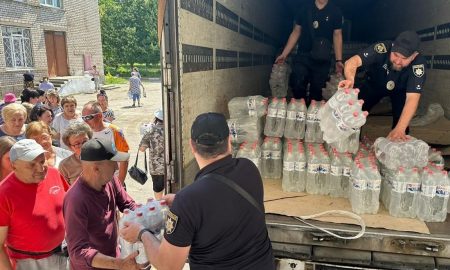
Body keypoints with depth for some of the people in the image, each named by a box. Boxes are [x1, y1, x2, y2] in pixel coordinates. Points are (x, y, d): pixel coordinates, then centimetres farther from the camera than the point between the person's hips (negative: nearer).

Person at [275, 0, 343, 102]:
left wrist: (338, 60, -6)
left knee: (317, 91, 2)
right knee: (297, 87, -8)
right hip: (302, 56, 1)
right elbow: (296, 32, 11)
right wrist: (284, 54, 5)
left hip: (322, 60, -1)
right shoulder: (305, 9, 9)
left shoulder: (335, 12, 5)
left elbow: (337, 35, 3)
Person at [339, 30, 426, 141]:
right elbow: (353, 61, -47)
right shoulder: (383, 48, -37)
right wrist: (350, 79, -70)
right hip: (375, 84, 1)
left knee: (402, 119, -21)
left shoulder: (419, 64, -36)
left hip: (400, 90, 0)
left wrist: (400, 129, -55)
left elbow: (412, 98, -43)